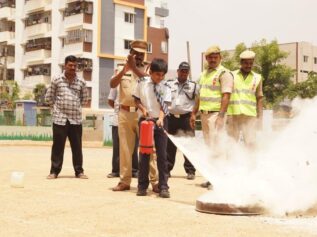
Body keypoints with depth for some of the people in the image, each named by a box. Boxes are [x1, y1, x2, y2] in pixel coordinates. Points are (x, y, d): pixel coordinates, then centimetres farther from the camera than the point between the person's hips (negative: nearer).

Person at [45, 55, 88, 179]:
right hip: (60, 118, -1)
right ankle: (54, 171, 10)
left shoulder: (81, 82, 5)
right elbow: (49, 97, 8)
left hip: (76, 119, 2)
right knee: (58, 145, 2)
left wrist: (75, 106, 12)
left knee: (77, 146, 6)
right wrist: (58, 106, 10)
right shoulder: (56, 80, 0)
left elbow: (84, 99, 17)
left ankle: (79, 171, 14)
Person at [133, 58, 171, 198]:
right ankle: (142, 185, 12)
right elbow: (136, 100, 8)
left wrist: (160, 118, -26)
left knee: (162, 154, -3)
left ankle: (163, 186, 2)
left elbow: (163, 106, -8)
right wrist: (142, 108, -11)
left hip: (160, 121, 0)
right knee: (144, 153, 4)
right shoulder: (142, 83, 0)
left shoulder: (165, 88, -2)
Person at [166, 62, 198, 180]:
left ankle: (190, 170, 2)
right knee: (169, 144, 6)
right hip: (171, 117, 2)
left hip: (186, 118, -1)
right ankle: (167, 169, 14)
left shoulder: (193, 86, 7)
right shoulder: (169, 84, 10)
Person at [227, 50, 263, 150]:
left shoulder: (257, 78, 9)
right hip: (233, 114, 0)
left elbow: (259, 99, 9)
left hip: (250, 115, 0)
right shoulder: (232, 75, 7)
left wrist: (260, 118, 3)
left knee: (250, 143, -8)